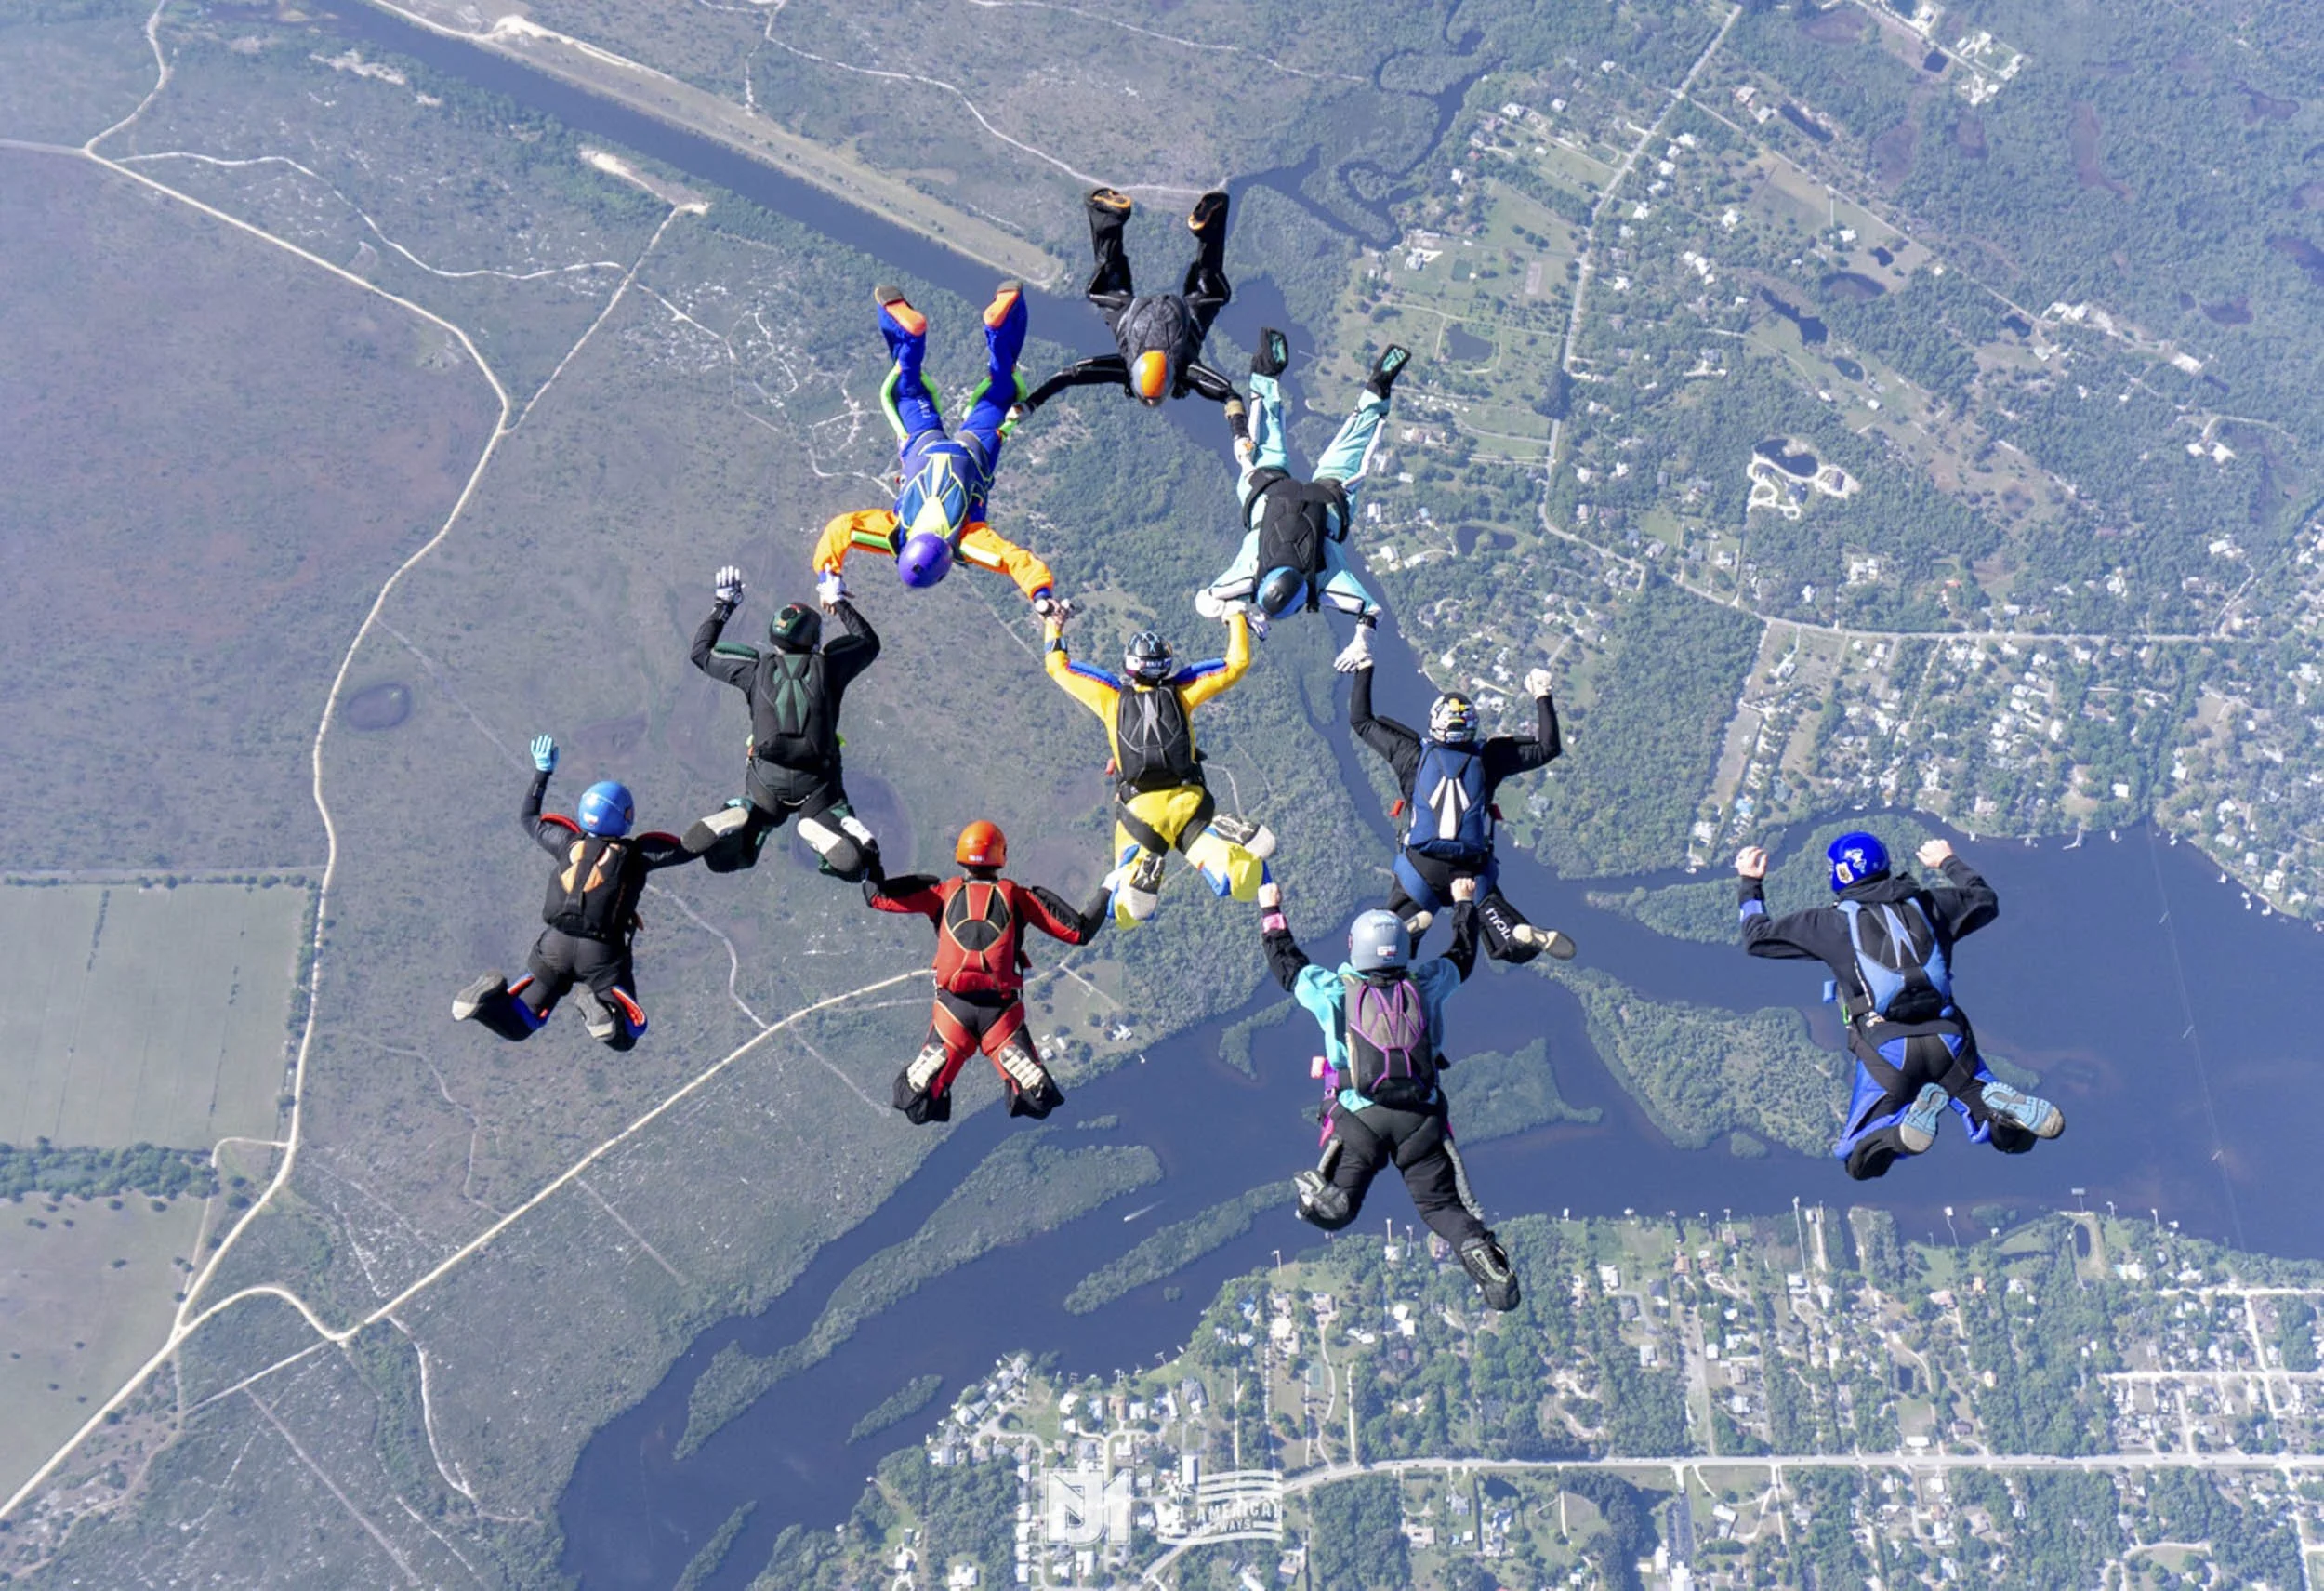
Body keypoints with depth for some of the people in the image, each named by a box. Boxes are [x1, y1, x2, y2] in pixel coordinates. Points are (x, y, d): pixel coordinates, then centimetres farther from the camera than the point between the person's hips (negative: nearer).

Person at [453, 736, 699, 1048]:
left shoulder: (569, 843, 6)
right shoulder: (636, 853, -4)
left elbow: (528, 817, 23)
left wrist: (541, 770, 30)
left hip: (555, 944, 3)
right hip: (603, 952, -3)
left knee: (516, 1027, 15)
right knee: (625, 1038, 9)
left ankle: (487, 1000, -17)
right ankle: (606, 1012, -25)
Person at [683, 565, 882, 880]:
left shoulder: (756, 669, 1)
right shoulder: (827, 667, 0)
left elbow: (701, 652, 17)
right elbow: (869, 642, 20)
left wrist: (722, 605, 26)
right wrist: (839, 603, 30)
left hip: (766, 784, 1)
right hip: (818, 787, -1)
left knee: (724, 860, 15)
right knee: (856, 865, 2)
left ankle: (739, 819, -17)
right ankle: (820, 830, -27)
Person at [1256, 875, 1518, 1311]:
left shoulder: (1334, 990, 1)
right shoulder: (1424, 986, 6)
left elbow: (1286, 963, 17)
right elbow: (1462, 958, 26)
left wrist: (1271, 911, 32)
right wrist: (1464, 904, 41)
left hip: (1359, 1117, -1)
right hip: (1422, 1118, 1)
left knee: (1335, 1211, 10)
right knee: (1442, 1205, 7)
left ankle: (1321, 1194, -21)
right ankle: (1478, 1247, -20)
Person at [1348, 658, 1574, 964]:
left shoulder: (1414, 753, 3)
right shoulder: (1488, 758, 3)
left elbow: (1361, 721, 14)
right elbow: (1548, 747, 13)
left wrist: (1364, 668, 22)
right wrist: (1542, 695, 22)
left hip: (1421, 869, -1)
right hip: (1473, 872, 1)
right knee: (1515, 949, 8)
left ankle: (1412, 924, -27)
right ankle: (1534, 936, -27)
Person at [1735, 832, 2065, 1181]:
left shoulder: (1833, 920, 6)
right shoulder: (1927, 904, 15)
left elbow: (1758, 937, 14)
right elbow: (1986, 900, 35)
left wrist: (1750, 884, 29)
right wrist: (1949, 861, 51)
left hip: (1886, 1049, -3)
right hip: (1947, 1039, 3)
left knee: (1854, 1157, 9)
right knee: (2009, 1136, 18)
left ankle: (1914, 1117, -23)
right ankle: (2007, 1105, -21)